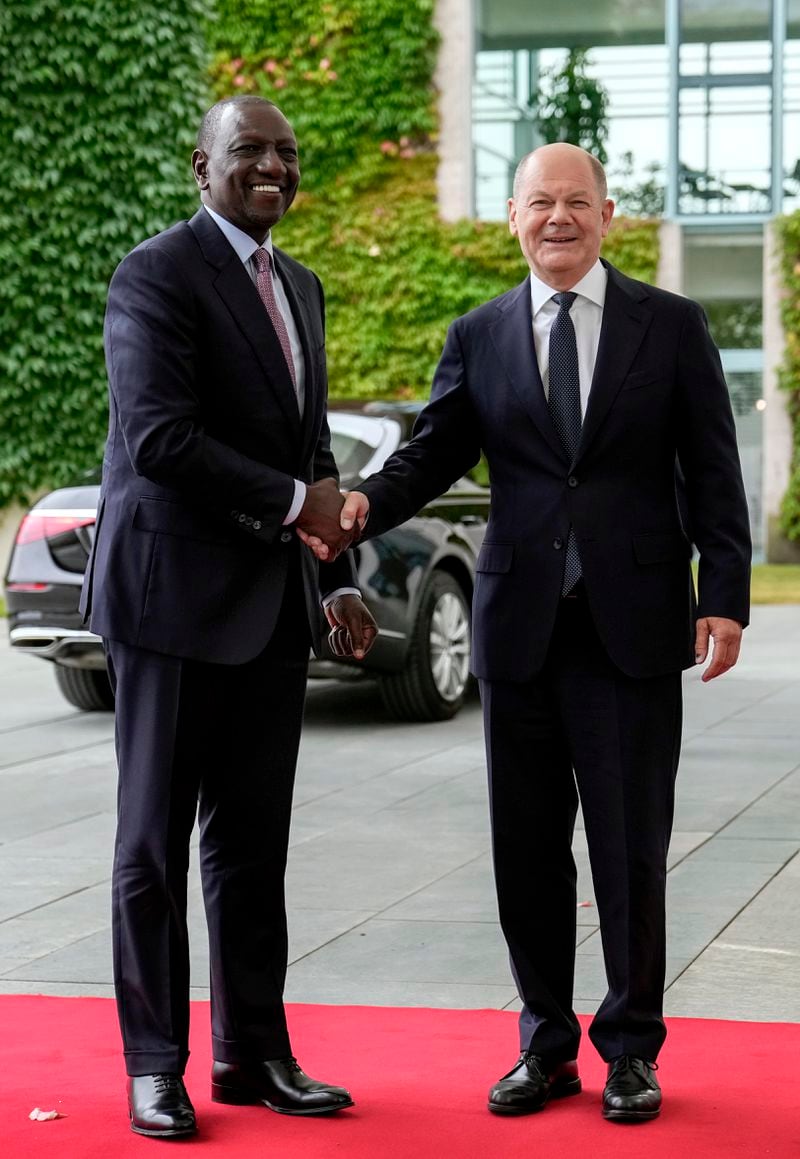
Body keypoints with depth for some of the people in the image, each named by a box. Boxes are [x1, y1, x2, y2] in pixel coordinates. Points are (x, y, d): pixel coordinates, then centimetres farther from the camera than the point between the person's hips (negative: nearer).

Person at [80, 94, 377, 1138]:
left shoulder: (299, 286, 17)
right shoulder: (157, 276, -9)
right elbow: (159, 437, -20)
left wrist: (337, 579, 11)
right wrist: (295, 504, -14)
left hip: (273, 609, 7)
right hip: (177, 593, -7)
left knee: (254, 846, 11)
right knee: (156, 844, 2)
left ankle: (254, 1053, 19)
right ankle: (155, 1065, 11)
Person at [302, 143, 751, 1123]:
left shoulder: (671, 326, 4)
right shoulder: (479, 336, 9)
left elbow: (712, 473, 2)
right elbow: (433, 452, 4)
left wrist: (725, 596, -6)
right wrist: (364, 506, -16)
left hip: (635, 626, -2)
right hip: (521, 627, 2)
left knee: (630, 847, 3)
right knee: (528, 847, 8)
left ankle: (631, 1050, 16)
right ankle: (547, 1044, 20)